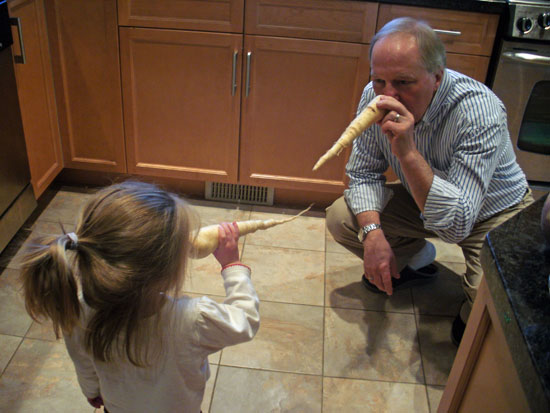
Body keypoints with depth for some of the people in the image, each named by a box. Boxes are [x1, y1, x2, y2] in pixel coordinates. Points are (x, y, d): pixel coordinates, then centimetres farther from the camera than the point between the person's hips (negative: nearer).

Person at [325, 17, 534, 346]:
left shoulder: (480, 112, -36)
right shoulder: (375, 97, -20)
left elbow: (456, 224, -40)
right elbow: (365, 173, -8)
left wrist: (407, 152, -50)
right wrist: (372, 231, -26)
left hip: (494, 213, -5)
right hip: (423, 198, 5)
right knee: (340, 217, -11)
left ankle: (470, 319, 12)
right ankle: (416, 261, 15)